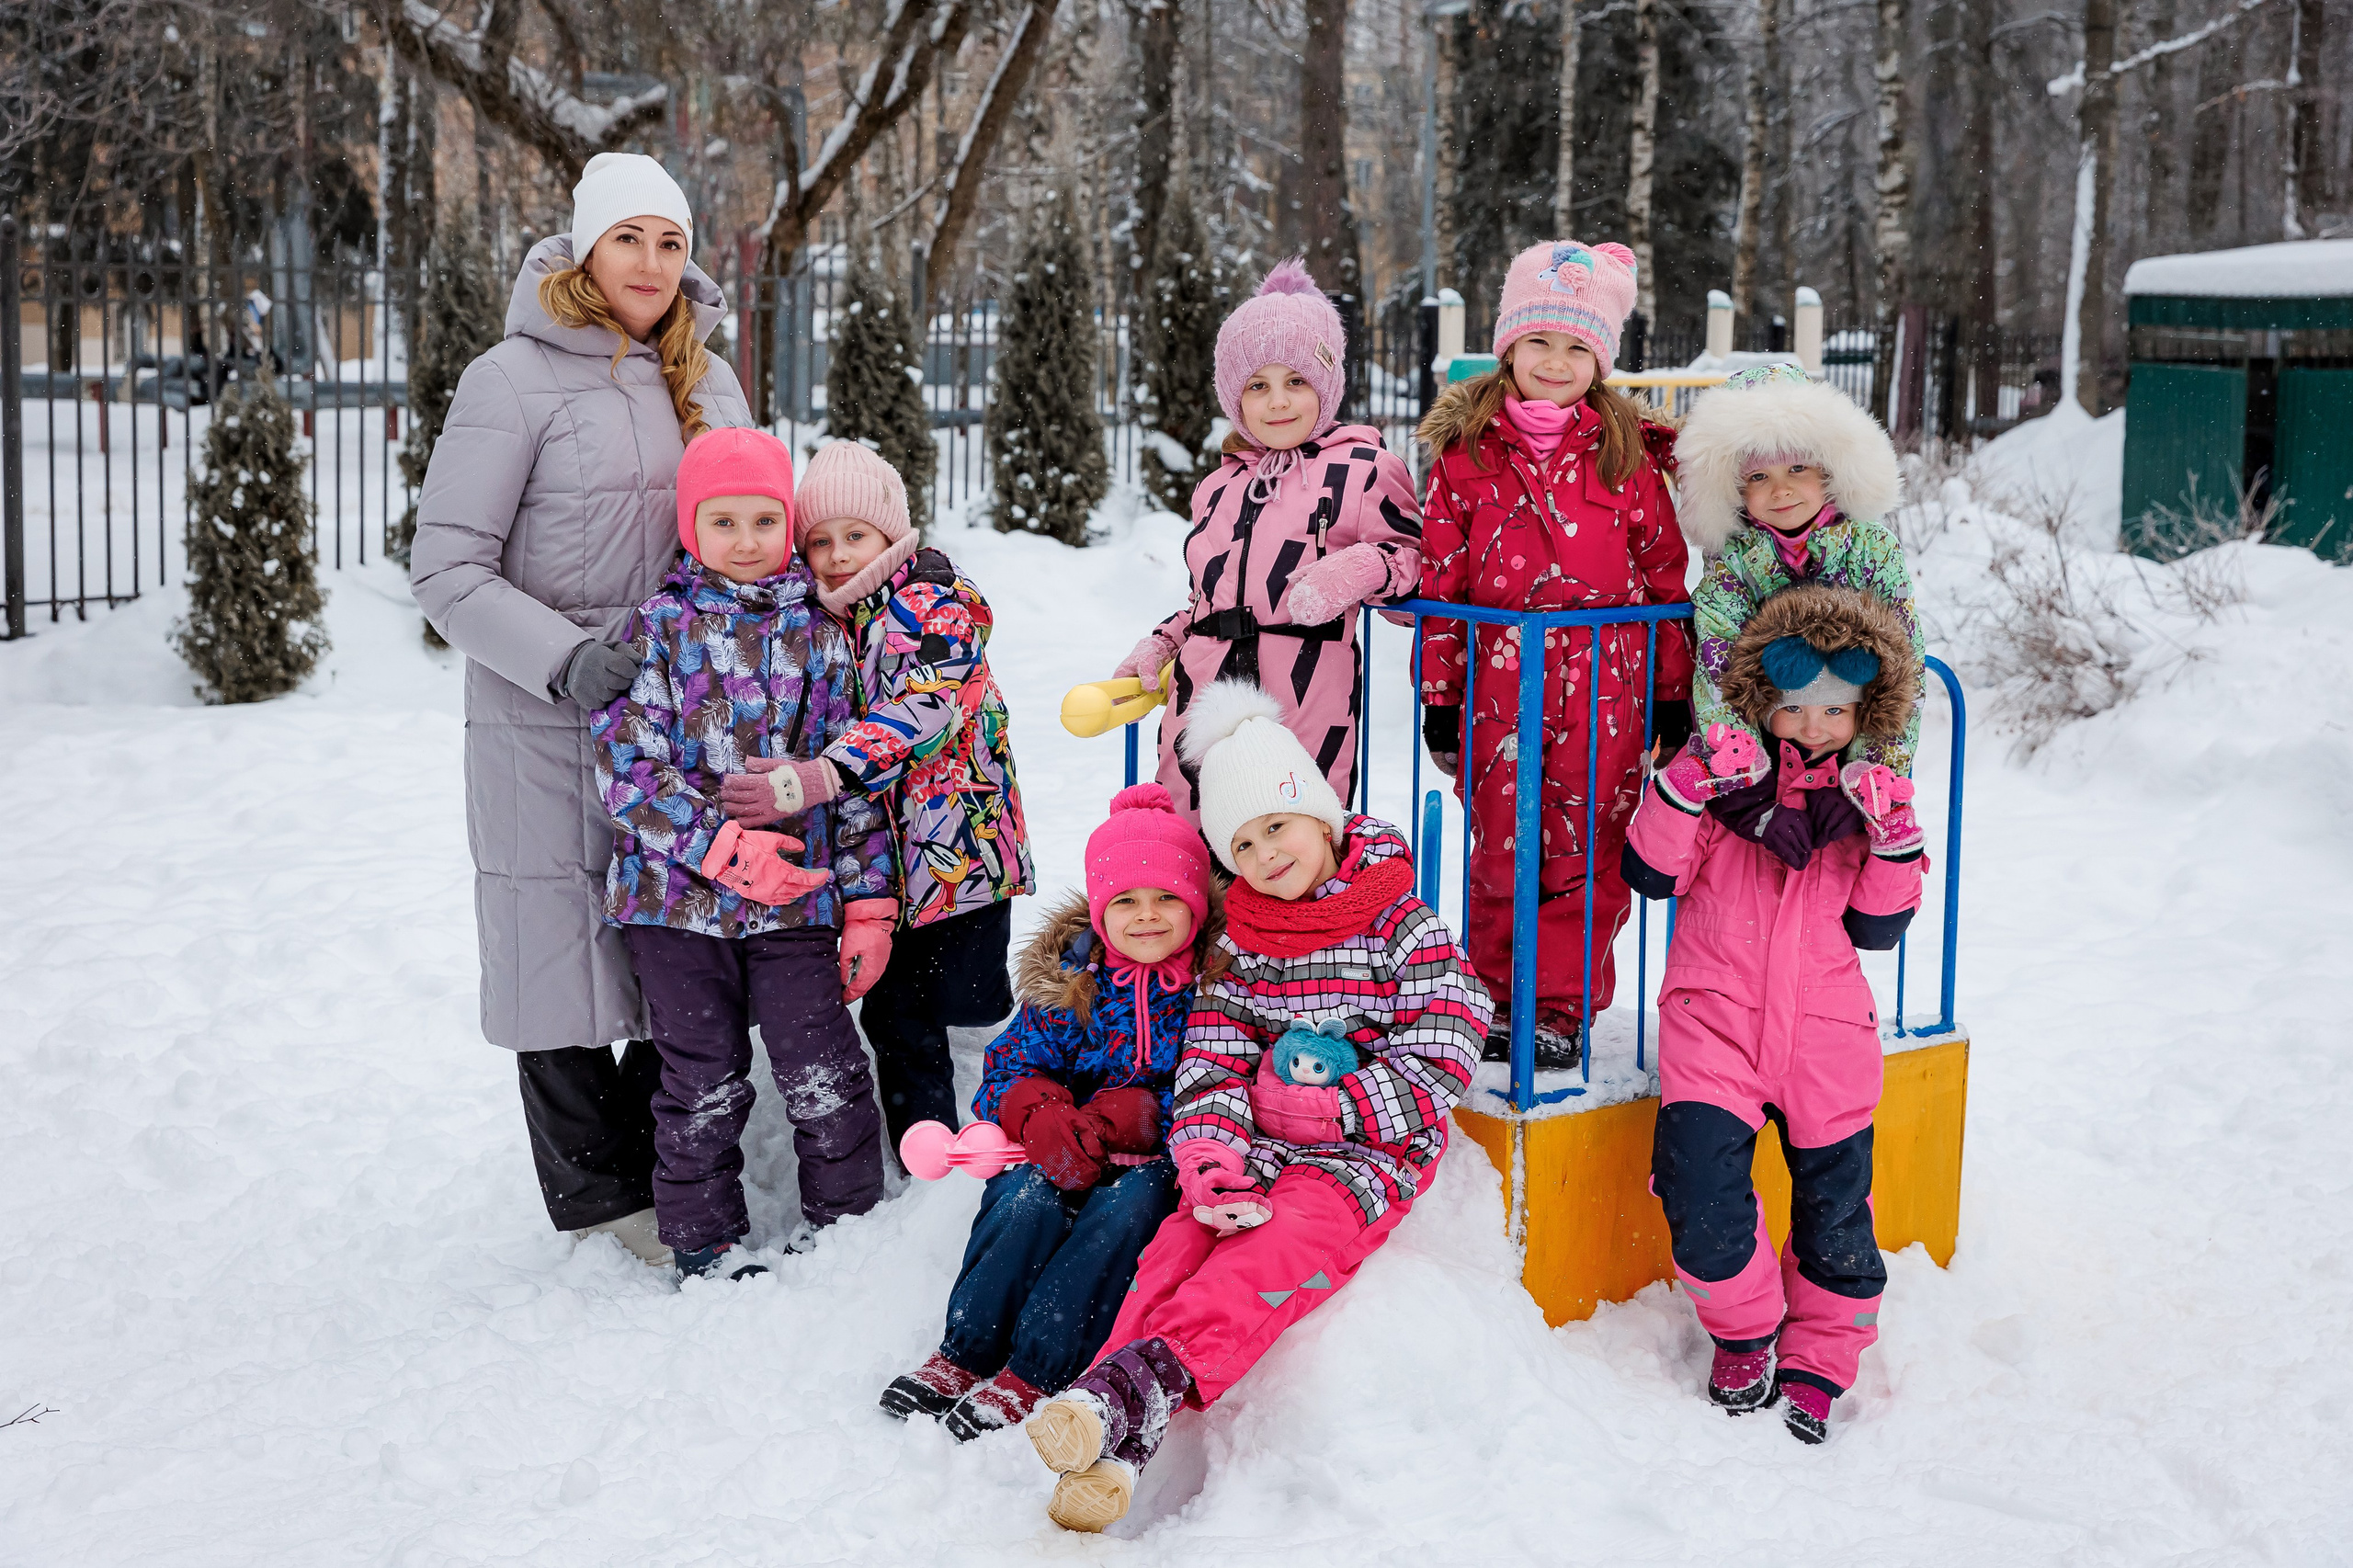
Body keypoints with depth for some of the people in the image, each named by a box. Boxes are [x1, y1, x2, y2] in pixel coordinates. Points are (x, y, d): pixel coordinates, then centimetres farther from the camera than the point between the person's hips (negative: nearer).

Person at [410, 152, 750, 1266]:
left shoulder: (708, 383, 10)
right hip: (548, 723, -5)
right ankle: (599, 1199, 16)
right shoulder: (515, 380, -8)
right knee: (565, 943, 2)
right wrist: (565, 660, -21)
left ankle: (662, 1176, 26)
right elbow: (445, 569, -11)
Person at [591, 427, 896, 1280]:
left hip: (798, 895, 1)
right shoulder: (659, 627, -2)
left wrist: (869, 902, 4)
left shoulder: (818, 634, 6)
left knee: (825, 1072, 1)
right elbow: (627, 767, -9)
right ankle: (705, 1241, 26)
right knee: (703, 1082, 9)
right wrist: (724, 849, -19)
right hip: (678, 894, -1)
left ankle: (844, 1220, 22)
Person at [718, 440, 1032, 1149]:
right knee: (893, 1016, 9)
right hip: (878, 853, 6)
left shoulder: (936, 605, -12)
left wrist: (817, 779, -38)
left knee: (962, 999, -2)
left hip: (962, 843, -6)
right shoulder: (821, 622, 9)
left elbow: (919, 712, -27)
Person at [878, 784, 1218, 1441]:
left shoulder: (1222, 983, -3)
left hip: (1166, 1160, -3)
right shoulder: (1069, 981, 5)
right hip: (1071, 1152, 3)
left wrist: (1141, 1111, -23)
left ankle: (1032, 1375, -35)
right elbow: (1008, 1070, 4)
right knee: (1030, 1197, -28)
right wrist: (1039, 1114, -20)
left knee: (1128, 1207, -34)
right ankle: (962, 1355, -20)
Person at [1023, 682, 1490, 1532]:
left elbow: (1443, 1060, -8)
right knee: (1179, 1242, -24)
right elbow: (1210, 1063, 2)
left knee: (1276, 1254, -32)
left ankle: (1140, 1379, -52)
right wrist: (1210, 1158, -17)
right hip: (1260, 1147, 4)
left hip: (1368, 1154, -4)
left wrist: (1328, 1107, -14)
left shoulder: (1402, 925, -1)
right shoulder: (1239, 942, 12)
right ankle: (1113, 1446, -39)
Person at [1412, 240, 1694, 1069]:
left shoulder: (1629, 455, 5)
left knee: (1588, 855, 3)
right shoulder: (1465, 450, 5)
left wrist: (1673, 692, 8)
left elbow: (1665, 578, 9)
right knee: (1500, 853, 5)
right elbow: (1440, 581, 6)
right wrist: (1439, 695, 4)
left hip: (1605, 689, 0)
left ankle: (1562, 1006, 16)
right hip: (1499, 685, 0)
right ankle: (1498, 999, 21)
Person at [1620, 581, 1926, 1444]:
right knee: (1701, 1191, -16)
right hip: (1715, 1012, -2)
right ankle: (1743, 1332, 10)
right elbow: (1653, 874, -5)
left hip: (1826, 1026, 2)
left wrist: (1896, 847, -9)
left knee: (1836, 1203, 3)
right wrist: (1682, 789, -20)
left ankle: (1817, 1361, 25)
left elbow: (1875, 929, 7)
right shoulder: (1723, 774, 1)